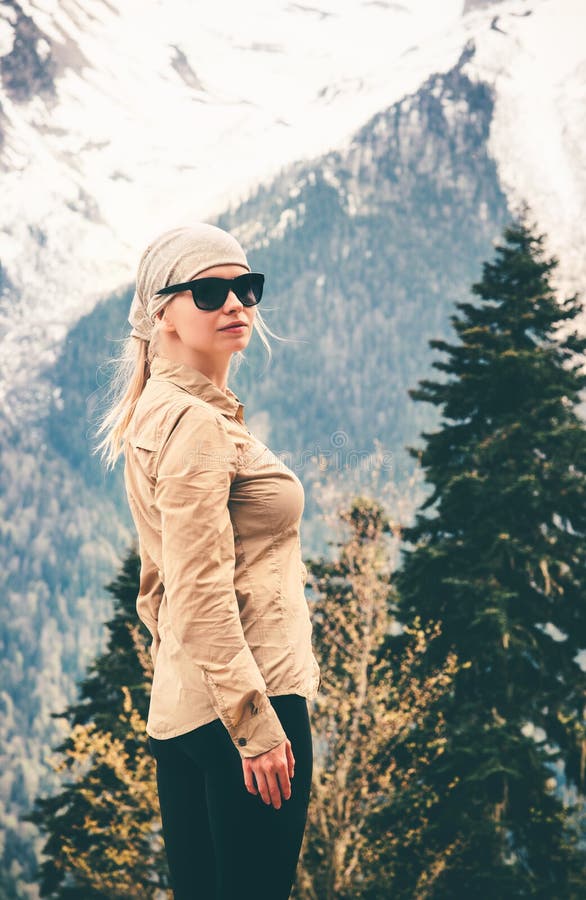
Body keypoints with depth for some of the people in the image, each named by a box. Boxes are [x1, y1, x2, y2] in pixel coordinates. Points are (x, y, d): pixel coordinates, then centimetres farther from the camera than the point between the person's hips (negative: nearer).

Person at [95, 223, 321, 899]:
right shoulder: (197, 421, -13)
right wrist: (258, 726, -19)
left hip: (178, 709, 10)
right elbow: (202, 594, -19)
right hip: (241, 699, -10)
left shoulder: (157, 412, 18)